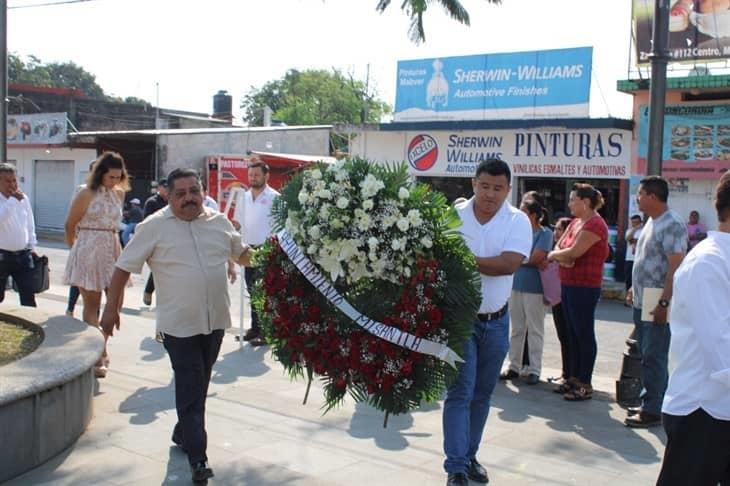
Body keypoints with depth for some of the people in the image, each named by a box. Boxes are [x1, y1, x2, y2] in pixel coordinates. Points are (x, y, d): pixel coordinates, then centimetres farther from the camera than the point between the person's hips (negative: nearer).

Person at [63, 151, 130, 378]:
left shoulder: (119, 194, 10)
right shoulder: (87, 194, -6)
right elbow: (70, 225, 2)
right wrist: (75, 247, 14)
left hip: (112, 250, 5)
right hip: (89, 251, -5)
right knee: (92, 305, 1)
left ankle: (100, 349, 18)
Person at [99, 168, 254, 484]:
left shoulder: (220, 222, 5)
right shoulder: (154, 227, -8)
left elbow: (243, 254, 20)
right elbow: (124, 267, -4)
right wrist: (111, 309, -4)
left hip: (215, 321, 5)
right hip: (179, 325, -5)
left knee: (199, 387, 17)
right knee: (190, 391, -4)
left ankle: (183, 434, 37)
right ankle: (197, 458, 2)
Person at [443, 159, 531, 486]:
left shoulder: (518, 221, -5)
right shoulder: (453, 215, -6)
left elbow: (509, 264, -20)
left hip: (496, 322, 3)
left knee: (482, 395, 15)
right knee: (460, 394, -5)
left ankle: (469, 456, 30)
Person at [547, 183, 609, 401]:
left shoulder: (595, 224, -15)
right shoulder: (575, 223, 14)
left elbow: (574, 252, -21)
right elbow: (559, 247, 10)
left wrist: (553, 254, -4)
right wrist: (561, 257, -12)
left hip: (584, 287, -9)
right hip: (568, 284, 9)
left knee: (584, 334, -2)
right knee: (572, 333, 14)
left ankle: (586, 384, 5)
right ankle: (574, 378, 23)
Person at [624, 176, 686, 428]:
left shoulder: (672, 225, -16)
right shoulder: (652, 221, 14)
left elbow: (676, 267, -22)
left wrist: (664, 303, -25)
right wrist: (635, 289, 22)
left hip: (658, 305, -10)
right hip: (643, 303, 10)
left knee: (654, 358, -4)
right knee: (647, 356, 16)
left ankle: (652, 411, 4)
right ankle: (649, 403, 25)